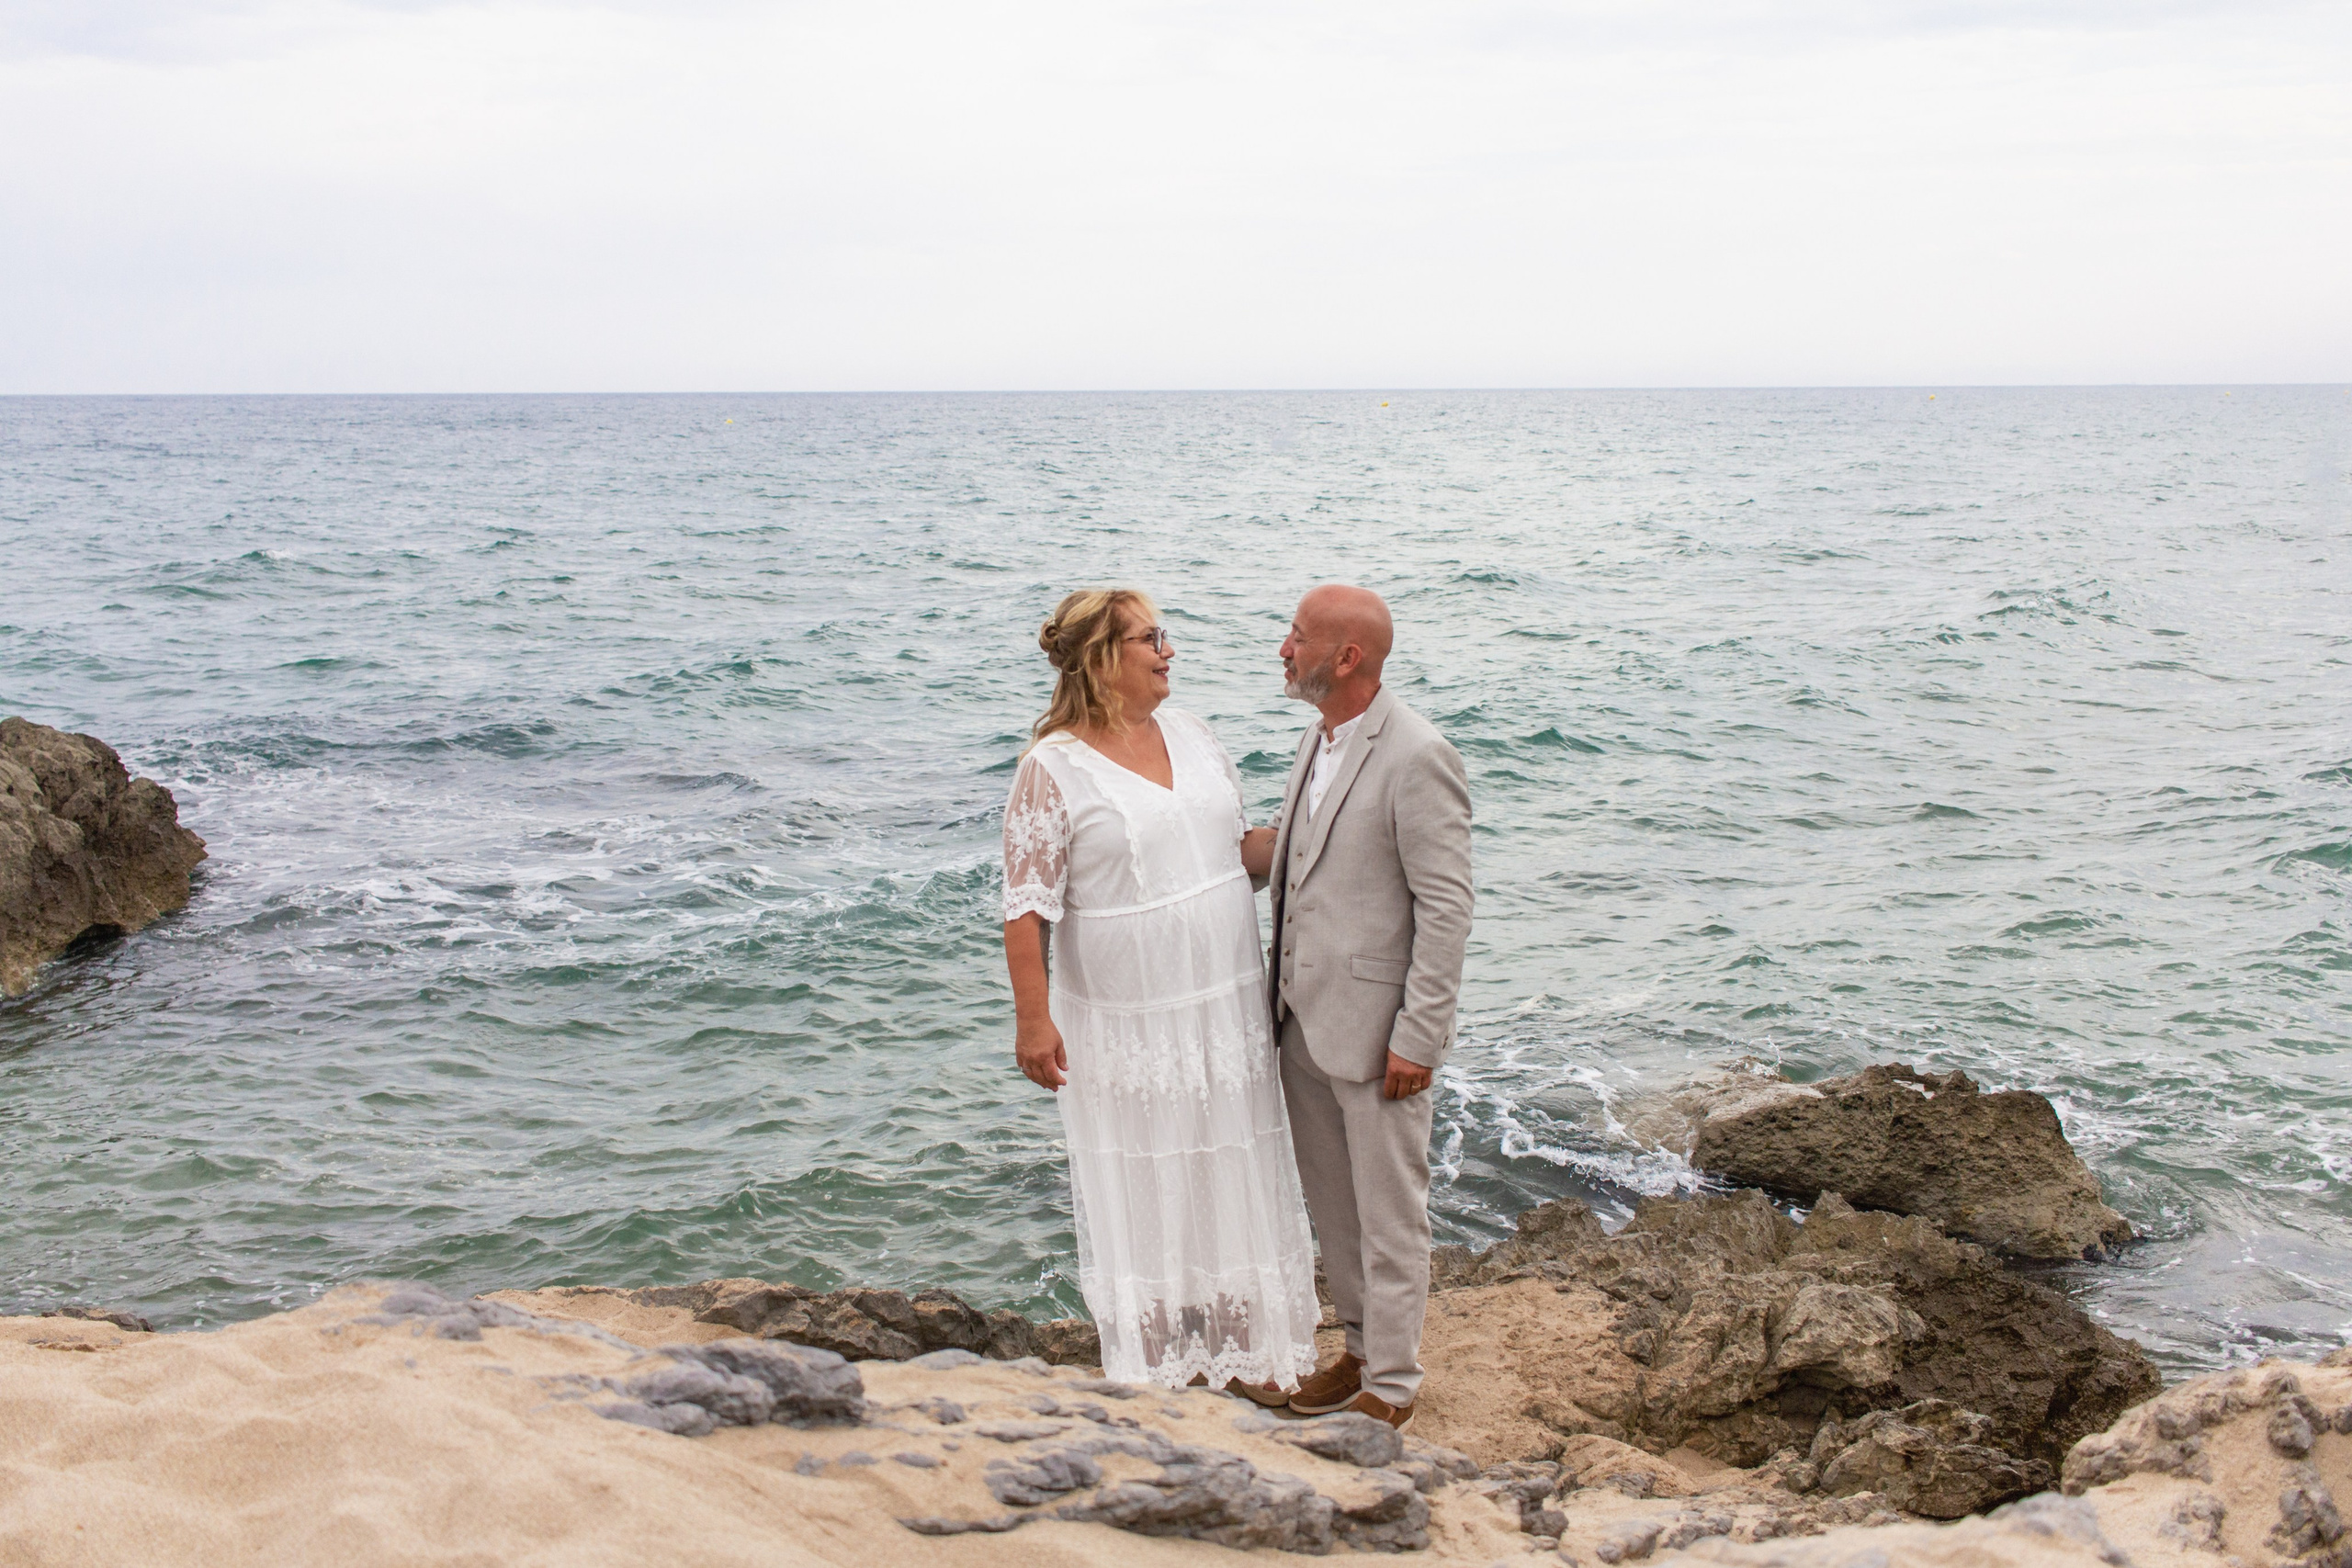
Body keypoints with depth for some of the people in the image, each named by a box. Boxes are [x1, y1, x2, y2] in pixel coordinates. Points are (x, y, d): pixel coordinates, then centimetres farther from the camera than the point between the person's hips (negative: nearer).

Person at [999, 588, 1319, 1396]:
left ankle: (1239, 1345, 30)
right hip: (1127, 1022, -6)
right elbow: (1028, 905, -13)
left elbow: (1240, 845, 14)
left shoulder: (1190, 734, 5)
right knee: (1145, 1191, 7)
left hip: (1225, 1005, 6)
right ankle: (1160, 1365, 23)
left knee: (1231, 1176, 15)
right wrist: (1033, 1020, -15)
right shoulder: (1055, 769, -13)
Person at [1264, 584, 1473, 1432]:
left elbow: (1446, 908, -19)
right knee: (1330, 1199, 19)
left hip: (1375, 1026, -9)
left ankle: (1391, 1386, 19)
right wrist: (1283, 987, 16)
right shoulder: (1318, 738, 8)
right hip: (1306, 1014, 9)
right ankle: (1363, 1346, 36)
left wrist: (1416, 1039, -19)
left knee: (1388, 1210, 5)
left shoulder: (1417, 758, -19)